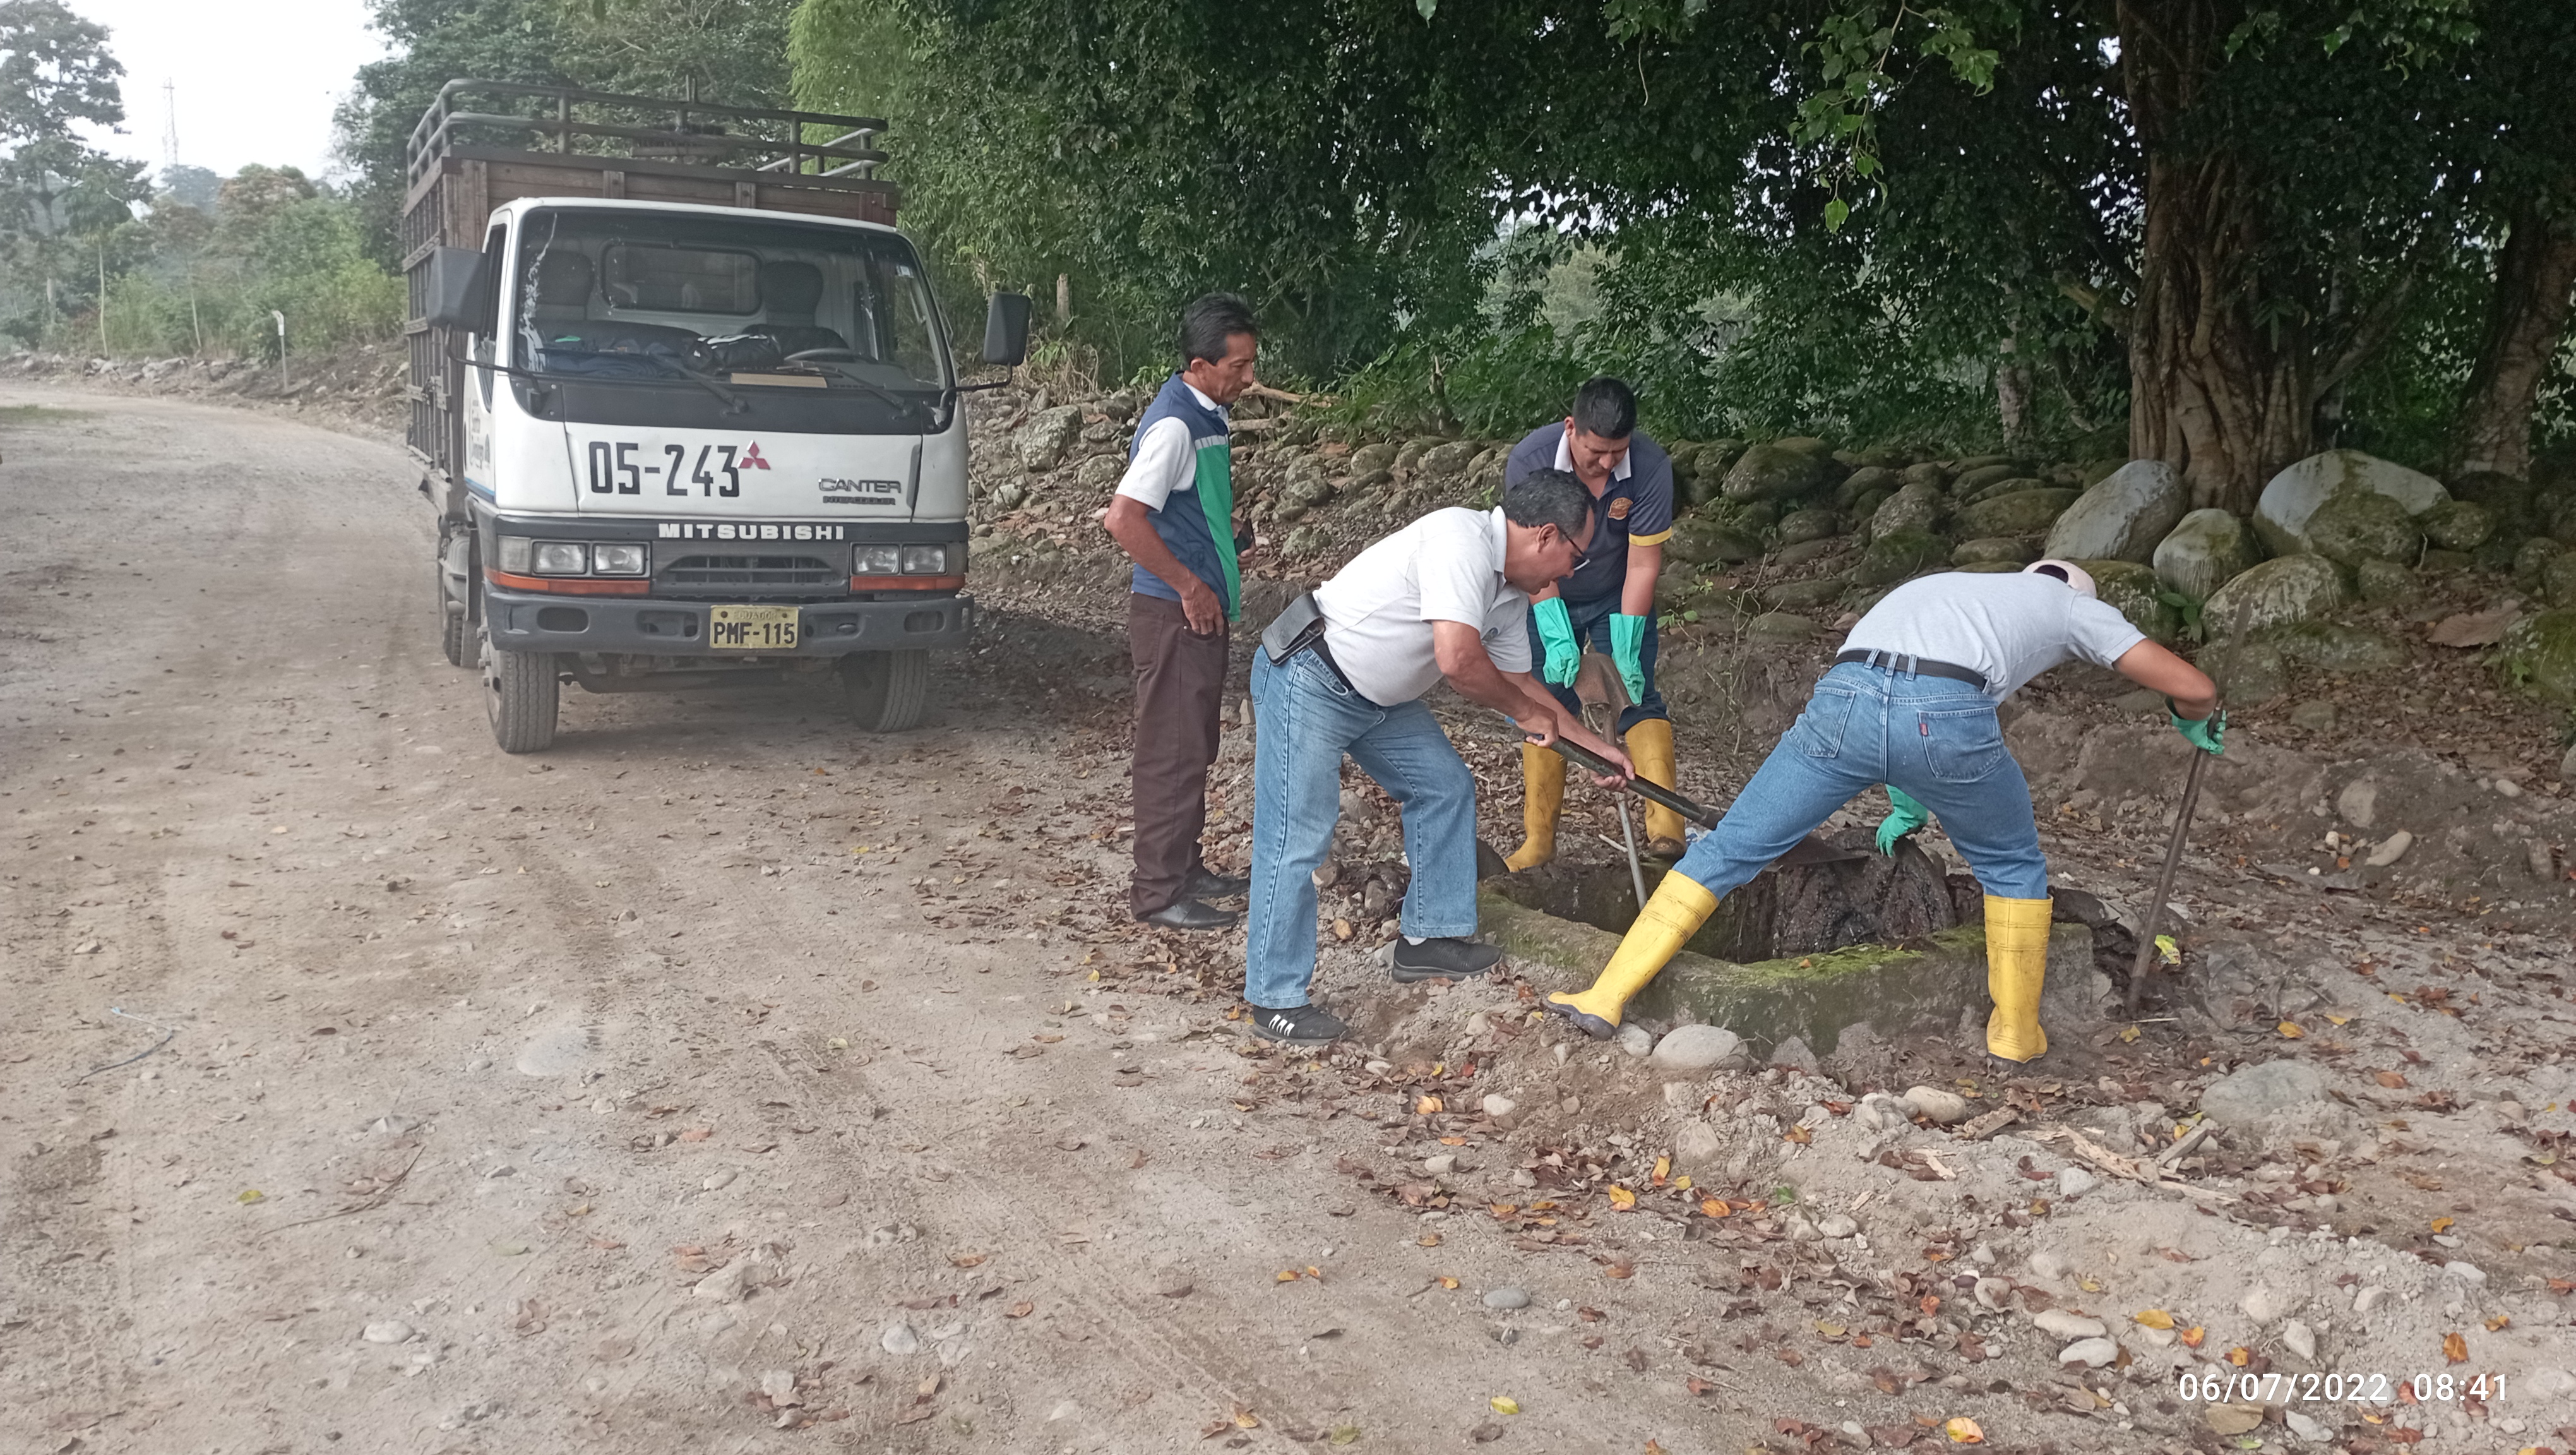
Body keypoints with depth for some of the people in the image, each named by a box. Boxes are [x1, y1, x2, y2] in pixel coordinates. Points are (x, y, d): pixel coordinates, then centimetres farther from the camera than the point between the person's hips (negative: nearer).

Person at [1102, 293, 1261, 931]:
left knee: (1194, 748, 17)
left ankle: (1184, 867, 29)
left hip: (1203, 610, 10)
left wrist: (1228, 531, 13)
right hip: (1172, 613, -10)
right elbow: (1124, 518, -28)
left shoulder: (1209, 415, 11)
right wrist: (1188, 585, -21)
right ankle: (1159, 892, 5)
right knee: (1173, 753, -3)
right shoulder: (1174, 423, -20)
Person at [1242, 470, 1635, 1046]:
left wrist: (1596, 746, 23)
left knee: (1445, 786, 14)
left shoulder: (1510, 594, 8)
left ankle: (1427, 939, 24)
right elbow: (1458, 660, -32)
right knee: (1296, 840, -9)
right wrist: (1528, 714, -16)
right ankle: (1276, 999, -1)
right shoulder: (1462, 539, -24)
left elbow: (1515, 679, 21)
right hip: (1308, 680, -10)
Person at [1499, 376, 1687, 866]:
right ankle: (1537, 840, 4)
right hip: (1548, 599, 1)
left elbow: (1643, 565, -24)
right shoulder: (1529, 461, -29)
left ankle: (1665, 825, -22)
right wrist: (1558, 638, -32)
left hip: (1618, 598, 0)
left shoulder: (1651, 466, -29)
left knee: (1638, 695, -13)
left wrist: (1626, 650, -26)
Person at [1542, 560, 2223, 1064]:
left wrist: (1909, 806, 65)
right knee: (2012, 867, 27)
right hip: (1945, 715, -3)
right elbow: (2193, 688, 27)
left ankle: (1606, 998, 8)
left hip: (1843, 698, 3)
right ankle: (2015, 1029, 36)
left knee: (1726, 850, 11)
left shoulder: (1944, 586, 44)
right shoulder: (2075, 606, 31)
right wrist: (2196, 725, 52)